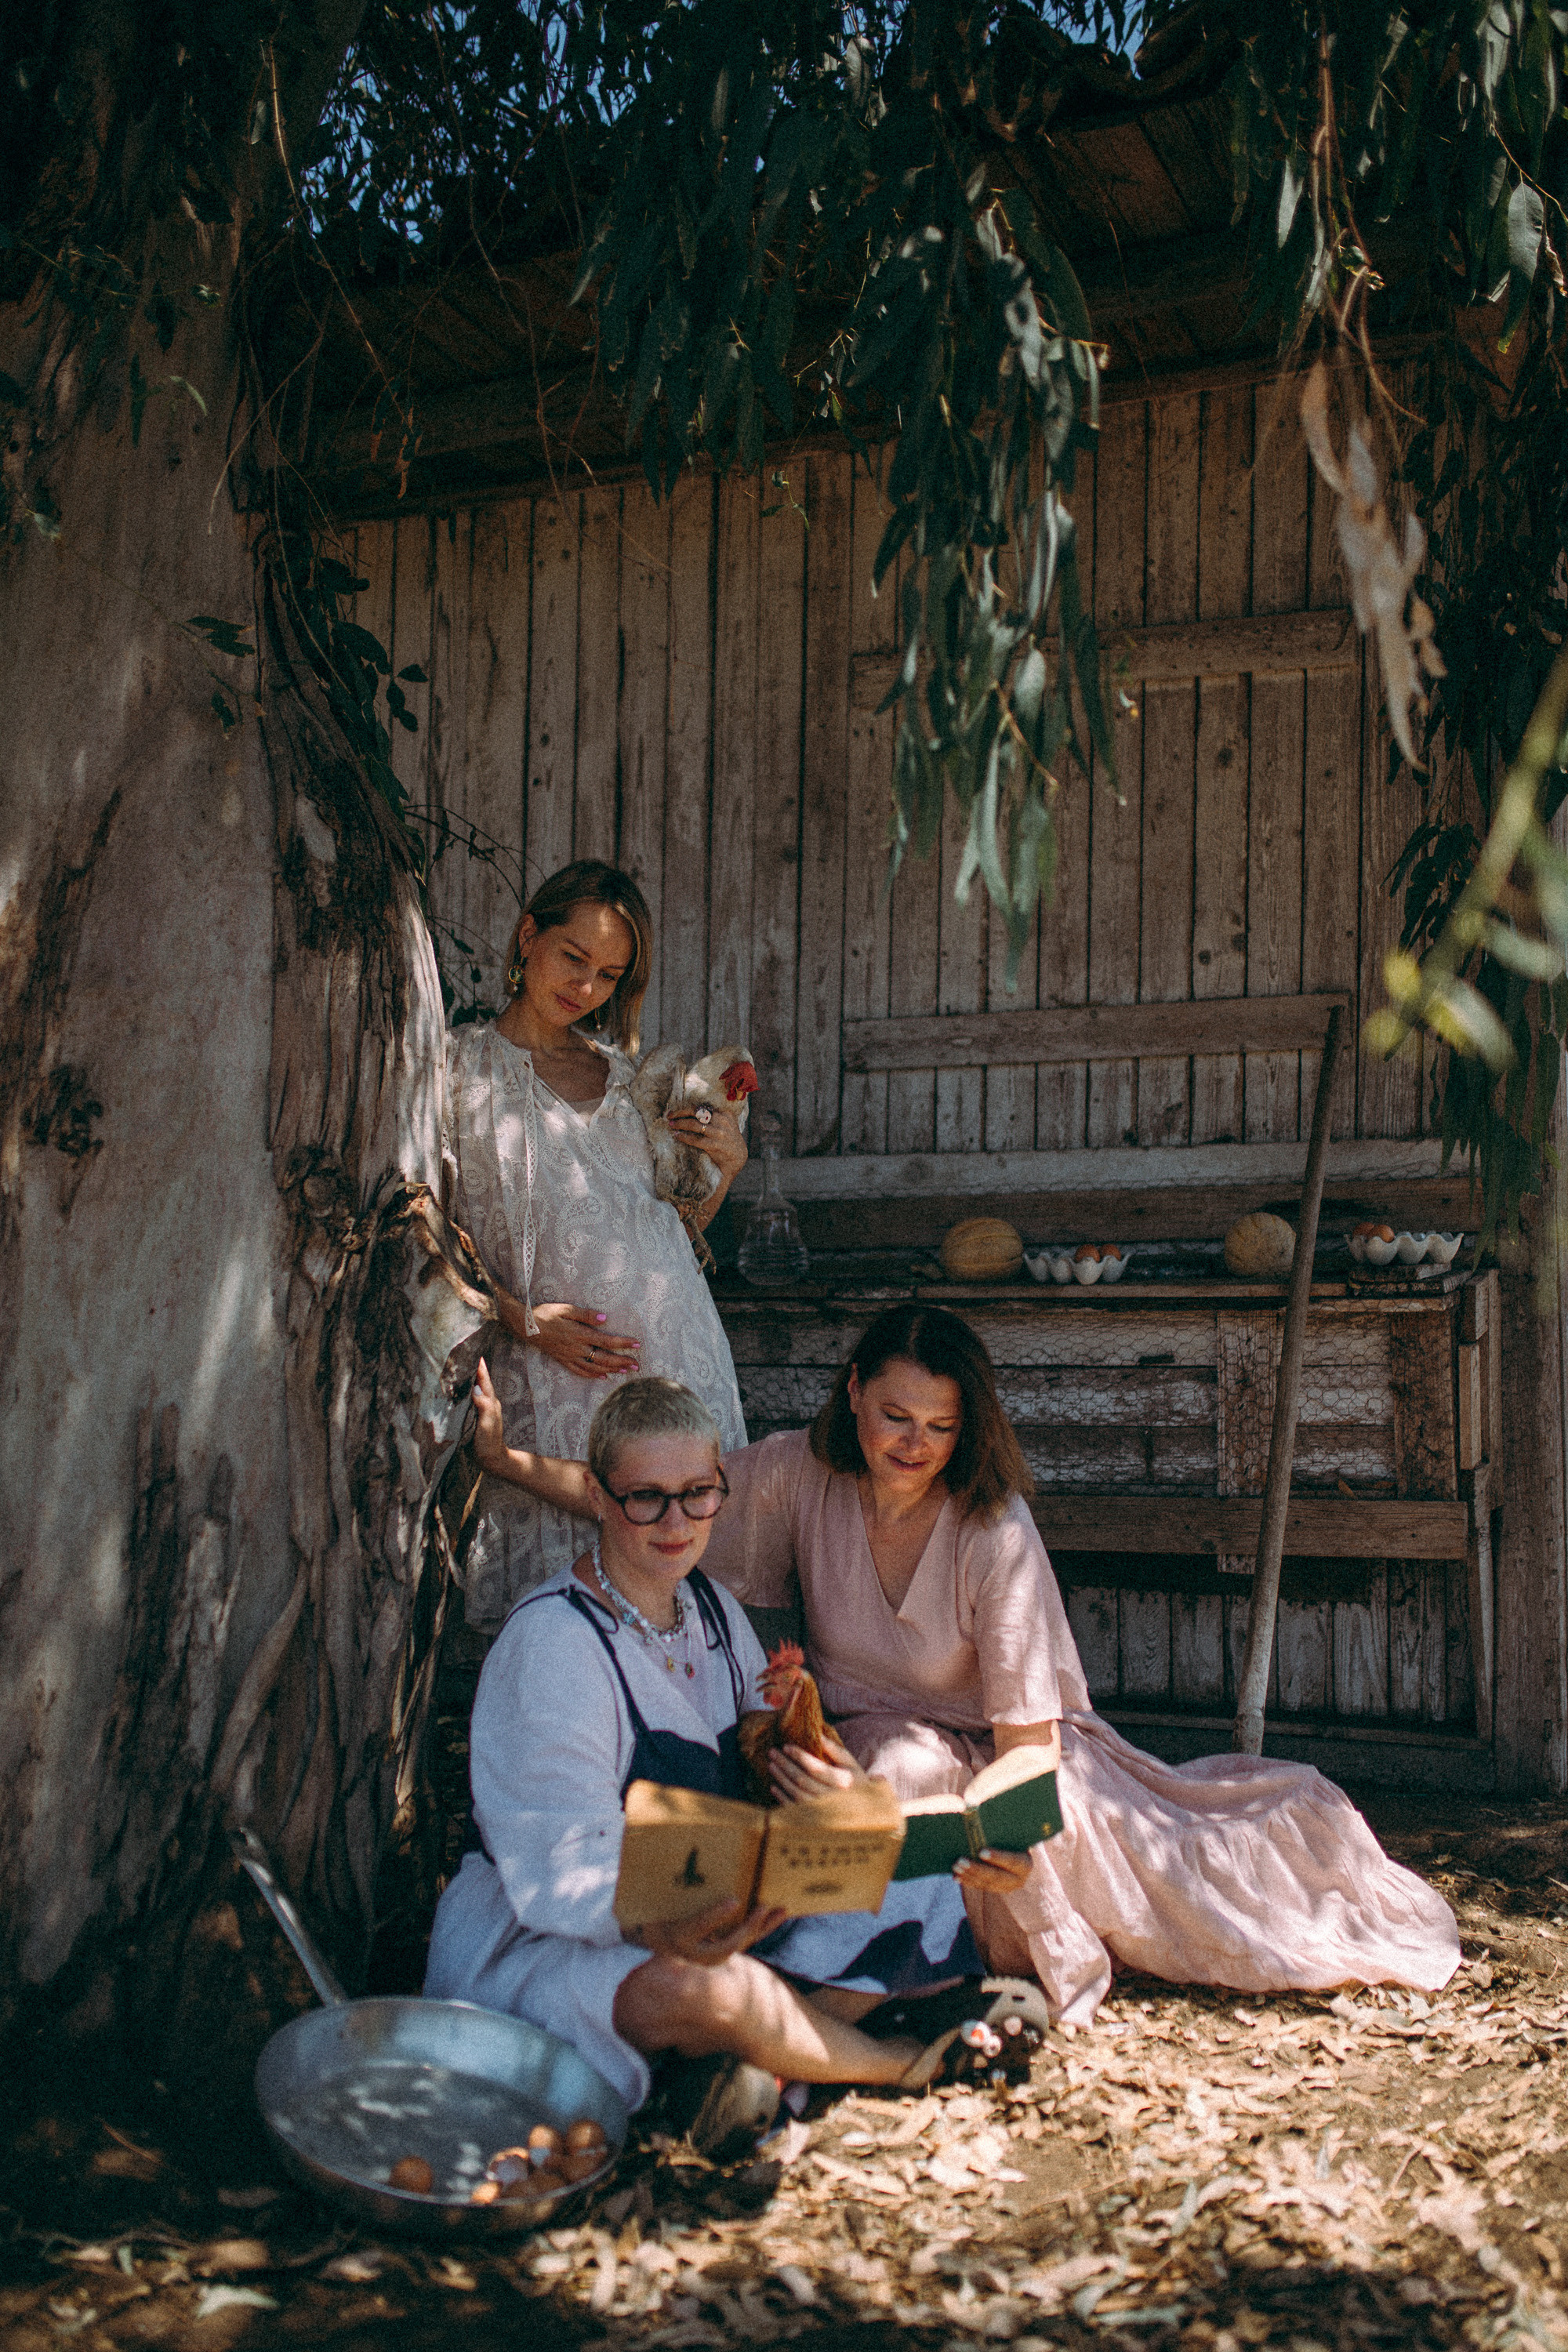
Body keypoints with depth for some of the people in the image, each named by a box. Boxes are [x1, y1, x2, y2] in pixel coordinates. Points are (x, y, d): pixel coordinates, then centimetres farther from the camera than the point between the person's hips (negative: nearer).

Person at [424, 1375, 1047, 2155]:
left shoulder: (713, 1612, 8)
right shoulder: (550, 1644, -19)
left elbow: (770, 1777, 8)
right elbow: (558, 1874, -25)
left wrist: (839, 1792, -16)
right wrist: (665, 1929, -46)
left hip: (711, 1919, 8)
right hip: (537, 1944, -7)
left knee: (918, 1895, -5)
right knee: (703, 1986, -38)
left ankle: (756, 2057, -24)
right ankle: (905, 2060, -10)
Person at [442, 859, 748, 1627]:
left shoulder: (624, 1070, 16)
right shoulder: (461, 1065, 2)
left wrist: (727, 1165, 2)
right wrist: (522, 1318, -13)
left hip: (676, 1344, 4)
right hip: (554, 1364, -4)